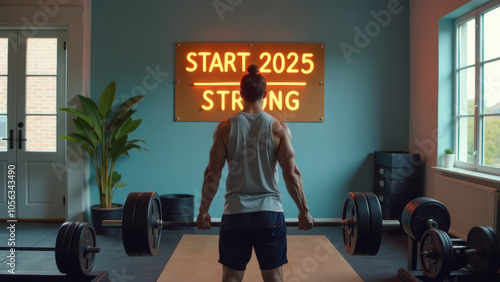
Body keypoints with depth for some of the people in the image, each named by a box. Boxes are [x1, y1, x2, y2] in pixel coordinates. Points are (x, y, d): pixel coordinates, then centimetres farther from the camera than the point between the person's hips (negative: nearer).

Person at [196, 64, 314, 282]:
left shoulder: (225, 128, -3)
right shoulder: (279, 128, -4)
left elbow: (212, 175, -3)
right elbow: (292, 174, -6)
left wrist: (203, 211, 7)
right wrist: (304, 211, 4)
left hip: (235, 214, 1)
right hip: (270, 213, 0)